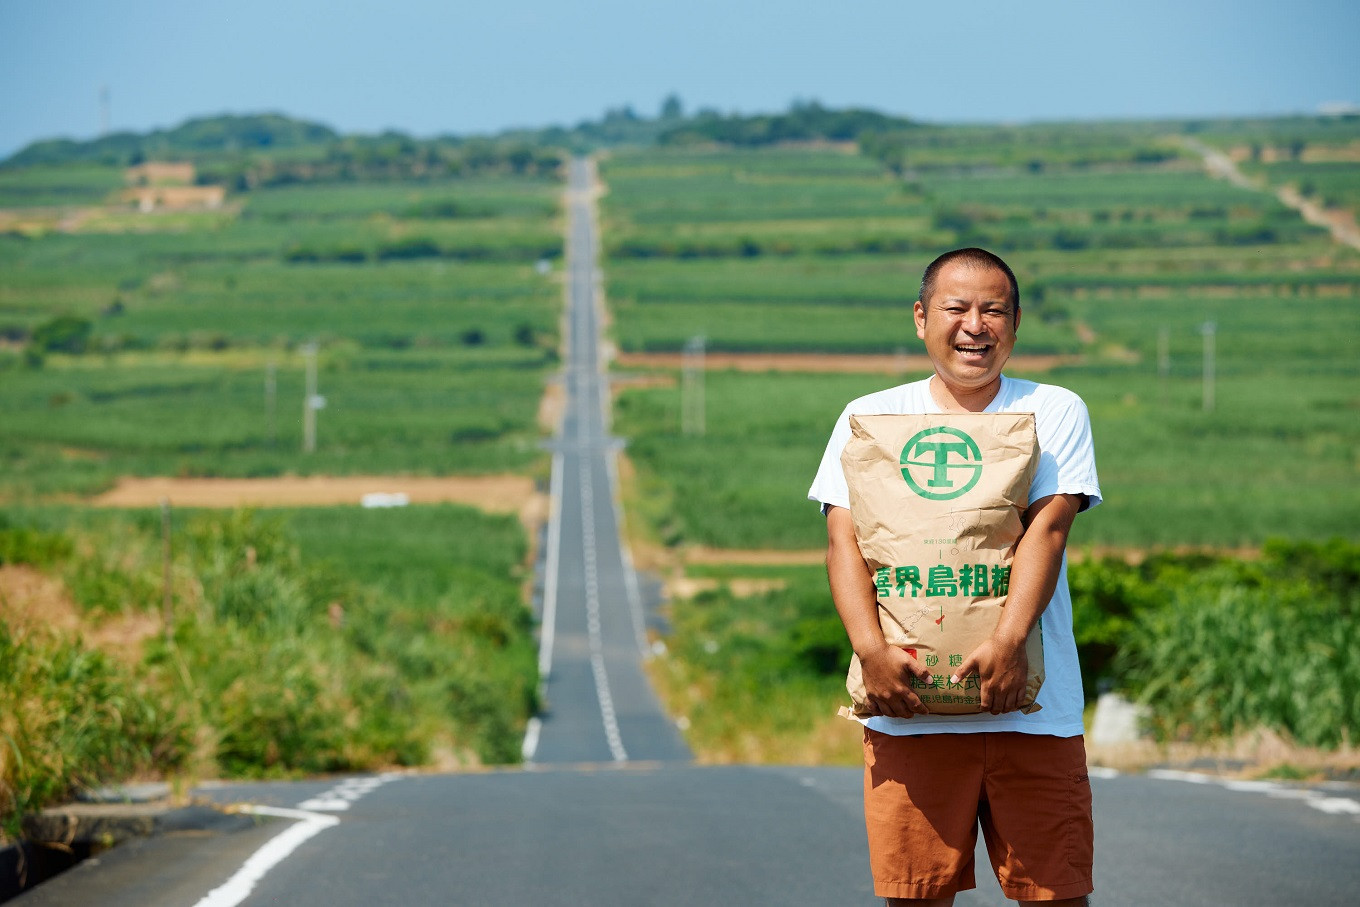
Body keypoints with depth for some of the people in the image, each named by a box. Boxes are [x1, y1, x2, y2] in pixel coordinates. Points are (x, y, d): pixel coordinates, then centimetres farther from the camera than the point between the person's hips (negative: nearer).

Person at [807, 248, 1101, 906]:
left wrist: (1008, 642, -21)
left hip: (1031, 704, 0)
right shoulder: (870, 418, 12)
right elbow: (845, 539, 1)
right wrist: (871, 649, -17)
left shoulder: (1055, 413, 9)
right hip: (907, 704, 1)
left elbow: (1047, 529, -5)